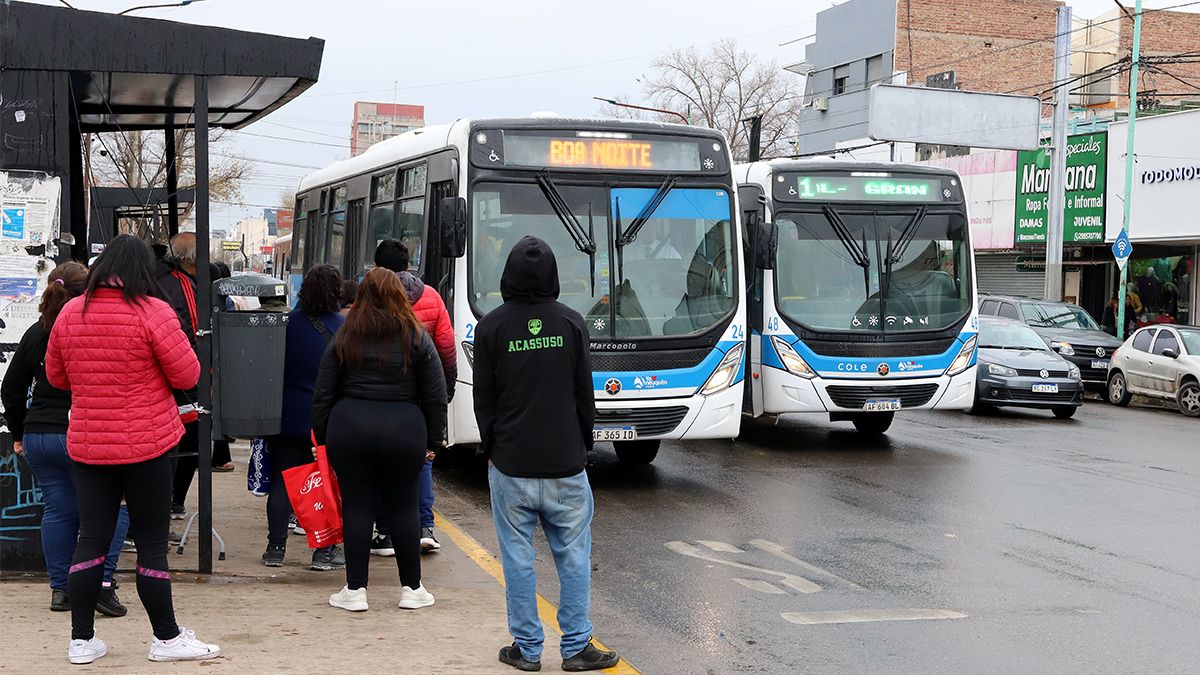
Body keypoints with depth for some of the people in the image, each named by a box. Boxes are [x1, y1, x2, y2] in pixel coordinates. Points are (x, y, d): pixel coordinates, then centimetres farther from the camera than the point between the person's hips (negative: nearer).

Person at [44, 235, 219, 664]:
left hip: (86, 447, 4)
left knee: (91, 540, 10)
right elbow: (187, 376, -9)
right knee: (152, 544, 5)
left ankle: (81, 640, 15)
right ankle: (166, 638, 15)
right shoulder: (153, 312, -12)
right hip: (146, 445, -4)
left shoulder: (70, 313, 2)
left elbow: (56, 378, 14)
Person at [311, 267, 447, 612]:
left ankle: (355, 590, 9)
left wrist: (322, 437, 11)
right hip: (404, 432, 0)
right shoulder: (417, 338, 1)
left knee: (356, 507, 6)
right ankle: (411, 589, 16)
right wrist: (432, 440, 8)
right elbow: (436, 396, 1)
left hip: (349, 429, 0)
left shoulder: (344, 338, 3)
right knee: (403, 507, 9)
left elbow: (323, 395, 4)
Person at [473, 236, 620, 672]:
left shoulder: (492, 326, -4)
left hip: (511, 465, -1)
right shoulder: (571, 322, -1)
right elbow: (585, 392, 3)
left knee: (518, 560, 6)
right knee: (573, 557, 8)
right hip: (565, 462, 1)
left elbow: (484, 397, 1)